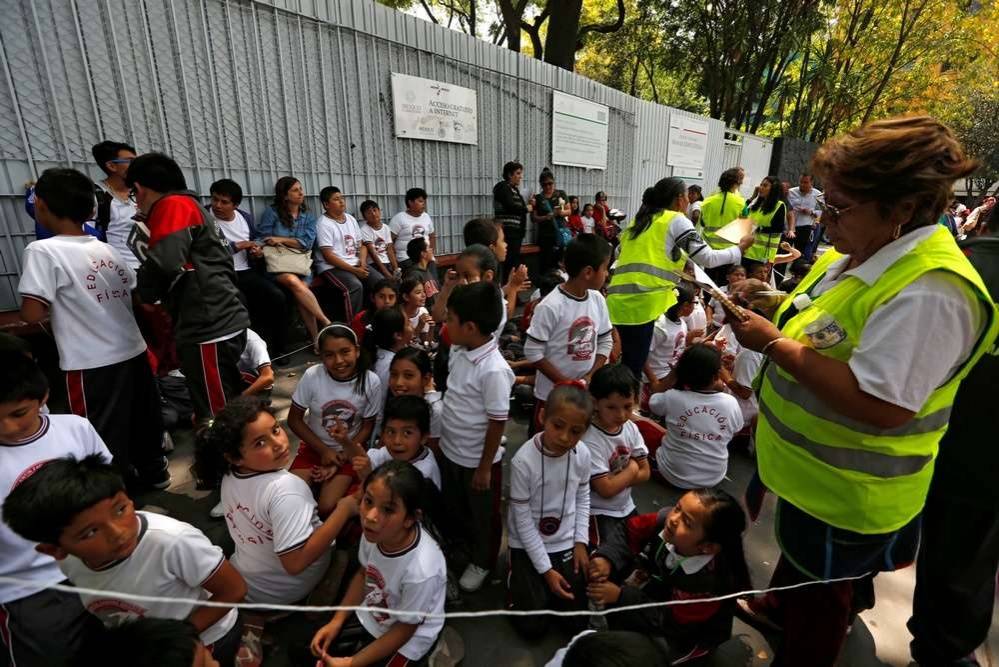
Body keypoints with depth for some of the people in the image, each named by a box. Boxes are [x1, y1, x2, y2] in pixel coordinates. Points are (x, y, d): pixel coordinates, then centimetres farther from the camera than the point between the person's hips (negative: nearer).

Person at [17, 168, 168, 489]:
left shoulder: (43, 251, -10)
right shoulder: (106, 249, 7)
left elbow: (32, 314, -16)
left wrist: (56, 303, 4)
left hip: (93, 364, -6)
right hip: (134, 352, 6)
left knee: (104, 436, 8)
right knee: (142, 418, 21)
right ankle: (153, 472, 37)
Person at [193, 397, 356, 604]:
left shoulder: (229, 475, -12)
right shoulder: (285, 488, -37)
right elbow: (295, 563, -37)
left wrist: (304, 478, -1)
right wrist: (344, 509, -33)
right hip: (285, 593, -6)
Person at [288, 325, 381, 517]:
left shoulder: (371, 382, -20)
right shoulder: (312, 376, -19)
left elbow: (367, 426, -6)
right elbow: (294, 419, -5)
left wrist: (341, 459, -12)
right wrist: (323, 450, -10)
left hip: (348, 451, -1)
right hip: (314, 447, 2)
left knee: (327, 508, -16)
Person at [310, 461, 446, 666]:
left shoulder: (421, 571, -39)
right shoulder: (374, 531, -25)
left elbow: (404, 629, -19)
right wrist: (336, 621, -1)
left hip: (407, 640, -5)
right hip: (368, 618, 5)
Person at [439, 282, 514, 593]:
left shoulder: (493, 370, -32)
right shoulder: (459, 351, -7)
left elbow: (497, 423, -24)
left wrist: (484, 468, -15)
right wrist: (441, 439, 15)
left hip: (477, 460, -7)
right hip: (450, 451, 8)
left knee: (482, 515, 19)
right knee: (453, 505, 30)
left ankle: (482, 562, 45)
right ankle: (460, 544, 58)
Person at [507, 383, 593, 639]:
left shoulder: (583, 455, -16)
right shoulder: (523, 461, -28)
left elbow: (583, 498, 3)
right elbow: (523, 520, -18)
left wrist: (581, 542, -3)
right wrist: (546, 569, -15)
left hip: (566, 543, 3)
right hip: (527, 544, -3)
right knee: (533, 627, 1)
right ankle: (519, 577, 27)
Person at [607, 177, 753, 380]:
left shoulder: (639, 220, 26)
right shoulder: (676, 220, 5)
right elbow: (708, 258, 6)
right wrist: (741, 247, 20)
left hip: (620, 299, 7)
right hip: (641, 300, -7)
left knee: (630, 363, 14)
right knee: (634, 366, 1)